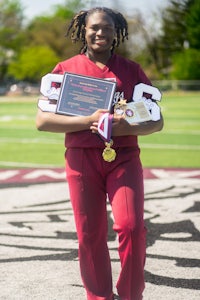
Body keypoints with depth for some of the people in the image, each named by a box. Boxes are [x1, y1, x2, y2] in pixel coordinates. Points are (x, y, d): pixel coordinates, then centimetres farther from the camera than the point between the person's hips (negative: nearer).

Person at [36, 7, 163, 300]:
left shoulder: (131, 69, 9)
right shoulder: (66, 69, 6)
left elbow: (156, 120, 8)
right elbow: (42, 120, -3)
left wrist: (129, 128, -14)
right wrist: (88, 121, -15)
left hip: (124, 157, 0)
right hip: (82, 158, 0)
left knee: (131, 226, -13)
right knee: (90, 234, 3)